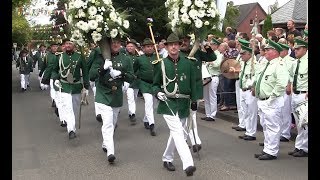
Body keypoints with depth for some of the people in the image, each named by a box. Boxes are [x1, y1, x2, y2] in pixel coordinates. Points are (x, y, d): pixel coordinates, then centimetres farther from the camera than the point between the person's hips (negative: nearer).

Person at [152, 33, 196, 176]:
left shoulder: (188, 63, 5)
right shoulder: (160, 64, 0)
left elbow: (193, 83, 11)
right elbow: (155, 84, 7)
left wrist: (194, 100, 8)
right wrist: (158, 93, -13)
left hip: (183, 104, 4)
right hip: (168, 104, -3)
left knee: (175, 133, 14)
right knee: (178, 132, -16)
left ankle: (167, 159, 33)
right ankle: (188, 164, -22)